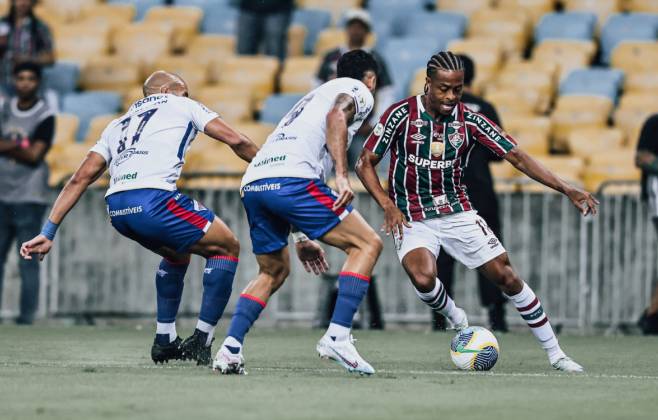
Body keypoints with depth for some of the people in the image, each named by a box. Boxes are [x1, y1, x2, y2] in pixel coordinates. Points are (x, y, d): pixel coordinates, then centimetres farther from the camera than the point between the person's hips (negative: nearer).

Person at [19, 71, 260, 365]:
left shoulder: (117, 125, 32)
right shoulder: (182, 106, 20)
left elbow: (80, 179, 23)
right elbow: (236, 141, 11)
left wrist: (47, 233, 21)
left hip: (116, 208, 6)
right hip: (152, 200, -6)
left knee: (178, 252, 33)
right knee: (227, 247, 12)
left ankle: (164, 341, 31)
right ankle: (201, 343, 4)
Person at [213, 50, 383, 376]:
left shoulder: (312, 97, 39)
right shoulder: (358, 91, 16)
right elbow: (337, 115, -9)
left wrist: (303, 237, 40)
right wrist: (342, 175, -18)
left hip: (253, 184, 8)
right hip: (291, 179, -8)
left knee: (273, 271, 25)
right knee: (367, 244, 2)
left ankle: (230, 348, 9)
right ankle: (337, 337, -11)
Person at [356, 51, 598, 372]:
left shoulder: (469, 121, -6)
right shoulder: (403, 114, -13)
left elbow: (516, 156, -5)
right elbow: (365, 163, -6)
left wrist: (566, 189, -14)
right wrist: (387, 206, -20)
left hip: (458, 212, 3)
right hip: (411, 218, -2)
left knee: (505, 276, -5)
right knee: (423, 279, -30)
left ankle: (555, 353, 8)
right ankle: (457, 319, 4)